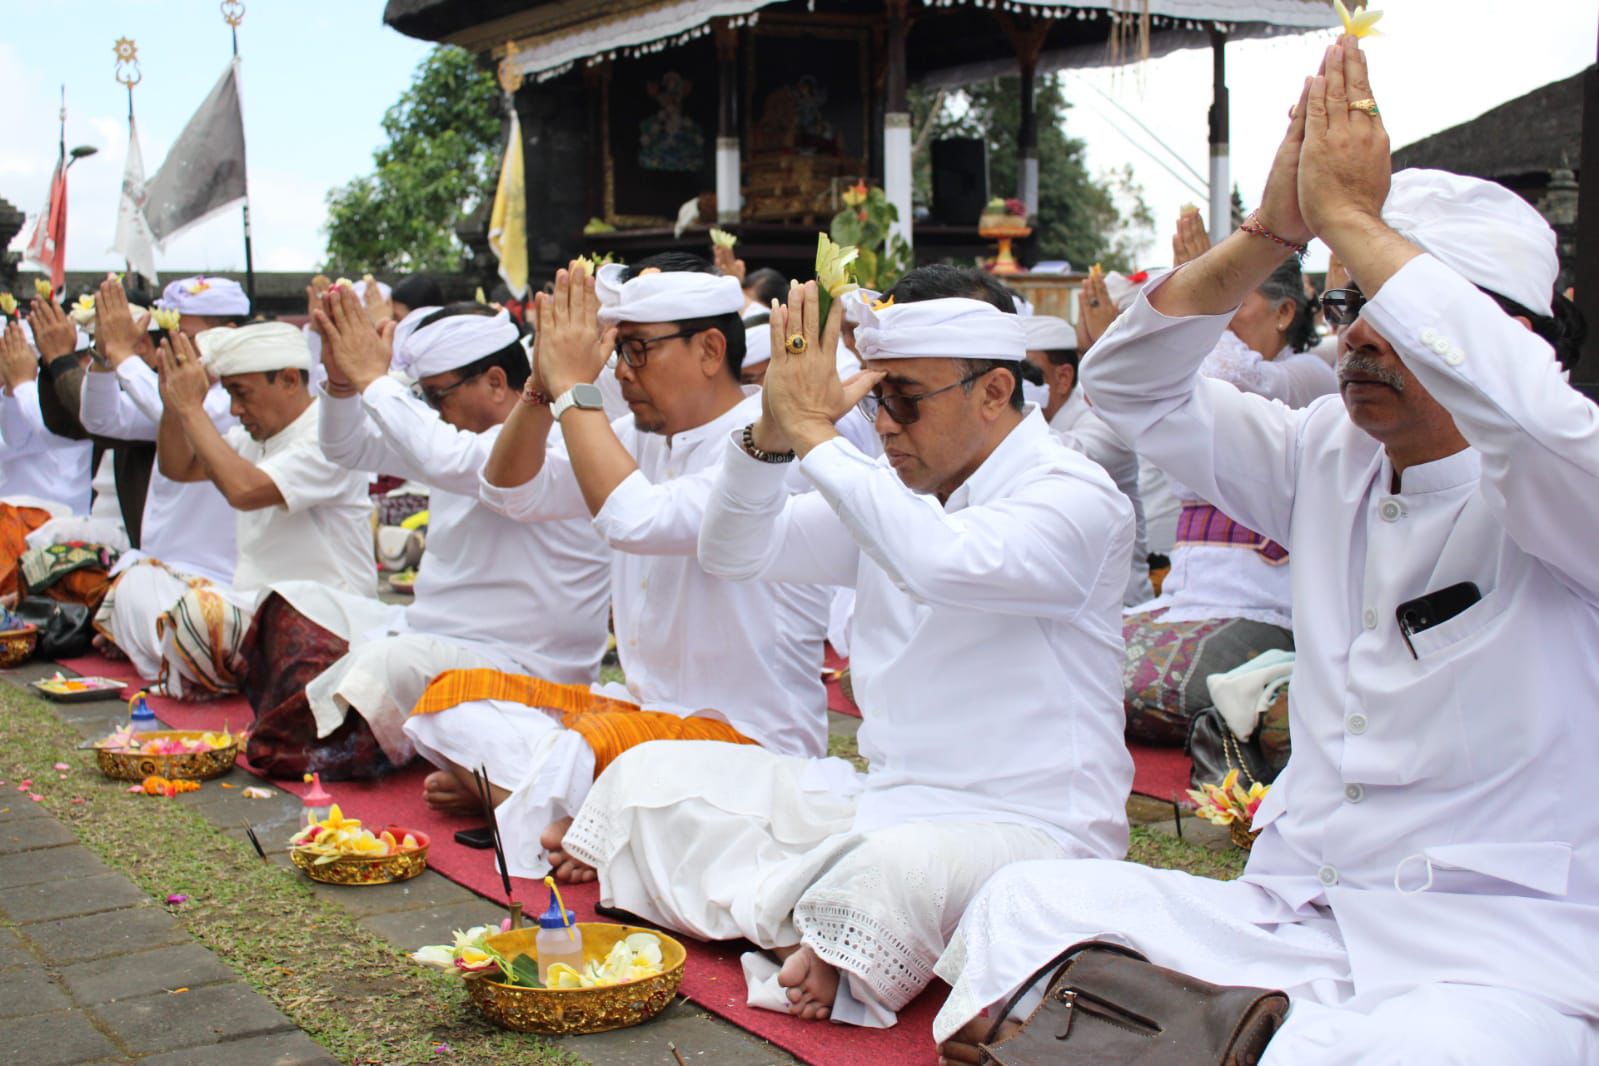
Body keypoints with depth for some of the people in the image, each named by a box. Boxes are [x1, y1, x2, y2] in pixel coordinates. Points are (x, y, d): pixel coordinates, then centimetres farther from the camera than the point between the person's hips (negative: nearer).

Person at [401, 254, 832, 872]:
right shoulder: (645, 433, 9)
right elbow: (513, 492, 9)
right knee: (453, 696, 1)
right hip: (644, 705, 9)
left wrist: (574, 387, -22)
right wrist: (544, 383, -7)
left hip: (753, 736, -8)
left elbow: (635, 521, -32)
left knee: (595, 746, -37)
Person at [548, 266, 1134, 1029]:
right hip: (886, 800, 7)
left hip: (1030, 828, -7)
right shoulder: (893, 490, 9)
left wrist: (814, 433, -27)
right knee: (650, 776, 4)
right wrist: (771, 432, -11)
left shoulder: (1077, 498, -13)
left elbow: (942, 560, -34)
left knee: (897, 867, -40)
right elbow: (734, 553, 7)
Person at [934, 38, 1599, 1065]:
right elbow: (1131, 383, 9)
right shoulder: (1329, 459, 10)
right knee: (1030, 903, -18)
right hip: (1292, 914, 5)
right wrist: (1270, 233, -6)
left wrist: (1352, 219, -24)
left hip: (1503, 948, -4)